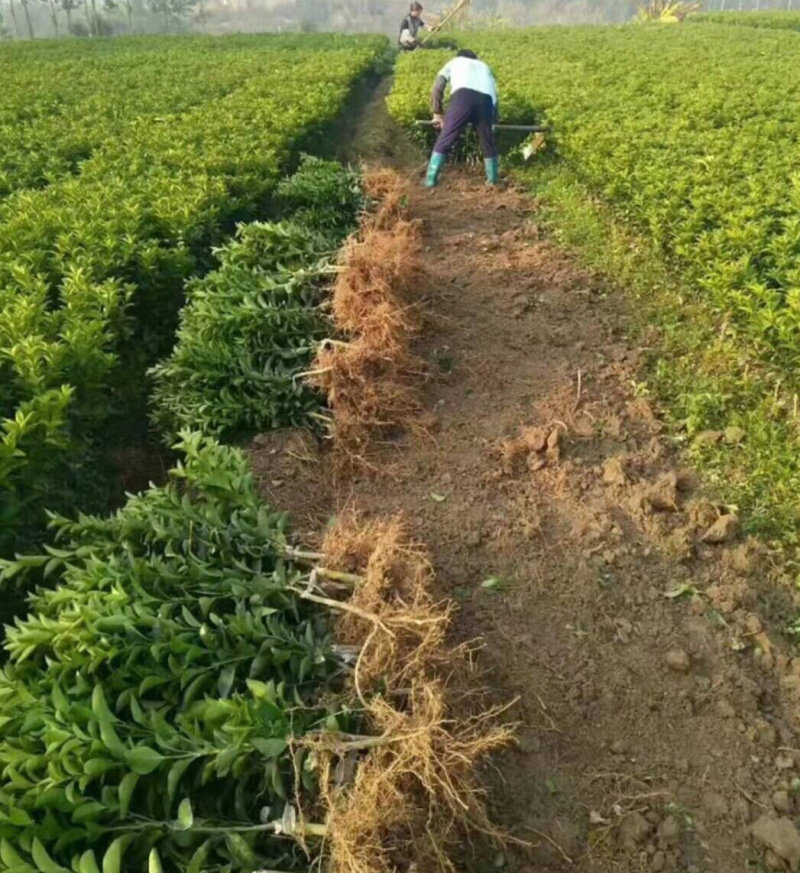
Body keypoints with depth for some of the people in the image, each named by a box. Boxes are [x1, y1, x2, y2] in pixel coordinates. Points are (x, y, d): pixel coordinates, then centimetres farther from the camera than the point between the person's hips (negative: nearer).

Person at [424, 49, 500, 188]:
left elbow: (437, 88, 18)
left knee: (444, 140, 2)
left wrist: (438, 113, 23)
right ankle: (493, 180, 23)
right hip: (486, 99, 3)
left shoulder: (454, 62, 32)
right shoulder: (484, 66, 40)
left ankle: (431, 179, 0)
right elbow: (495, 94, 29)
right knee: (488, 143, 17)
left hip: (463, 96, -3)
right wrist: (494, 119, 34)